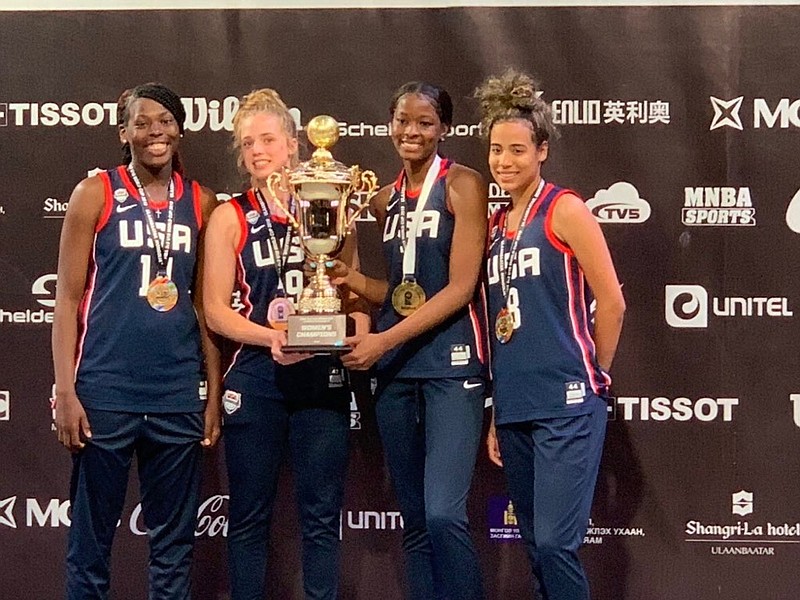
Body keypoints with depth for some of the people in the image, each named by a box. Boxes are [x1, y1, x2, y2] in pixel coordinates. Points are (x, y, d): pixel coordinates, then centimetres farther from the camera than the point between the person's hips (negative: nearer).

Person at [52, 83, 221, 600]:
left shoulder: (202, 203, 9)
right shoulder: (96, 193, 0)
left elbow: (205, 303, 13)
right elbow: (69, 298, -1)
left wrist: (214, 396, 8)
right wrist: (65, 392, -9)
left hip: (178, 397, 3)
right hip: (105, 393, -3)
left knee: (174, 545, 9)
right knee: (91, 543, 3)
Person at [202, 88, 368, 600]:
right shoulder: (230, 217, 5)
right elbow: (216, 309, -1)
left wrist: (359, 341, -9)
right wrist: (270, 336, -17)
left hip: (324, 375, 1)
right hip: (256, 377, -1)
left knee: (323, 512, 3)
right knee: (251, 513, 5)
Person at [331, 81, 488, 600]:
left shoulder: (462, 184, -5)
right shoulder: (387, 199, 14)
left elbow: (460, 287, -12)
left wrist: (384, 340, -16)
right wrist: (353, 280, 1)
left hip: (451, 365, -6)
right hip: (396, 370, 6)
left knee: (444, 515, -17)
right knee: (414, 522, 8)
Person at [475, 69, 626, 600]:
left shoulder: (564, 211, -6)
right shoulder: (496, 225, 14)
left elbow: (612, 303, -6)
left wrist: (594, 374, 5)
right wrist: (497, 413, 15)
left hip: (567, 404, -7)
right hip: (514, 407, 7)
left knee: (555, 545, -11)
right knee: (537, 545, 11)